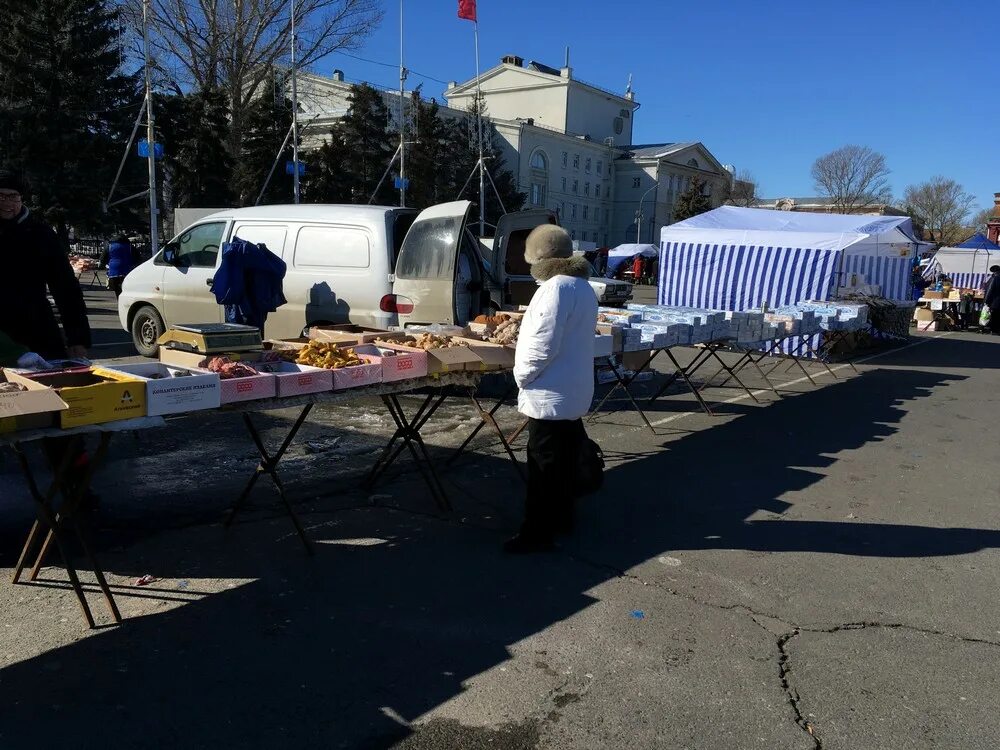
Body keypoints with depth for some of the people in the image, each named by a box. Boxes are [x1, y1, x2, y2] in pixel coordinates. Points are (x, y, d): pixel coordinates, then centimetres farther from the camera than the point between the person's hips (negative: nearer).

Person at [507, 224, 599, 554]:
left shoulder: (556, 288, -20)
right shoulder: (582, 286, 12)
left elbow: (543, 345, -23)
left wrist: (521, 374, -10)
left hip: (550, 395, -10)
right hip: (573, 392, 10)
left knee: (543, 467, -2)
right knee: (564, 461, 19)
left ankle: (537, 533, 6)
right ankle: (562, 517, 33)